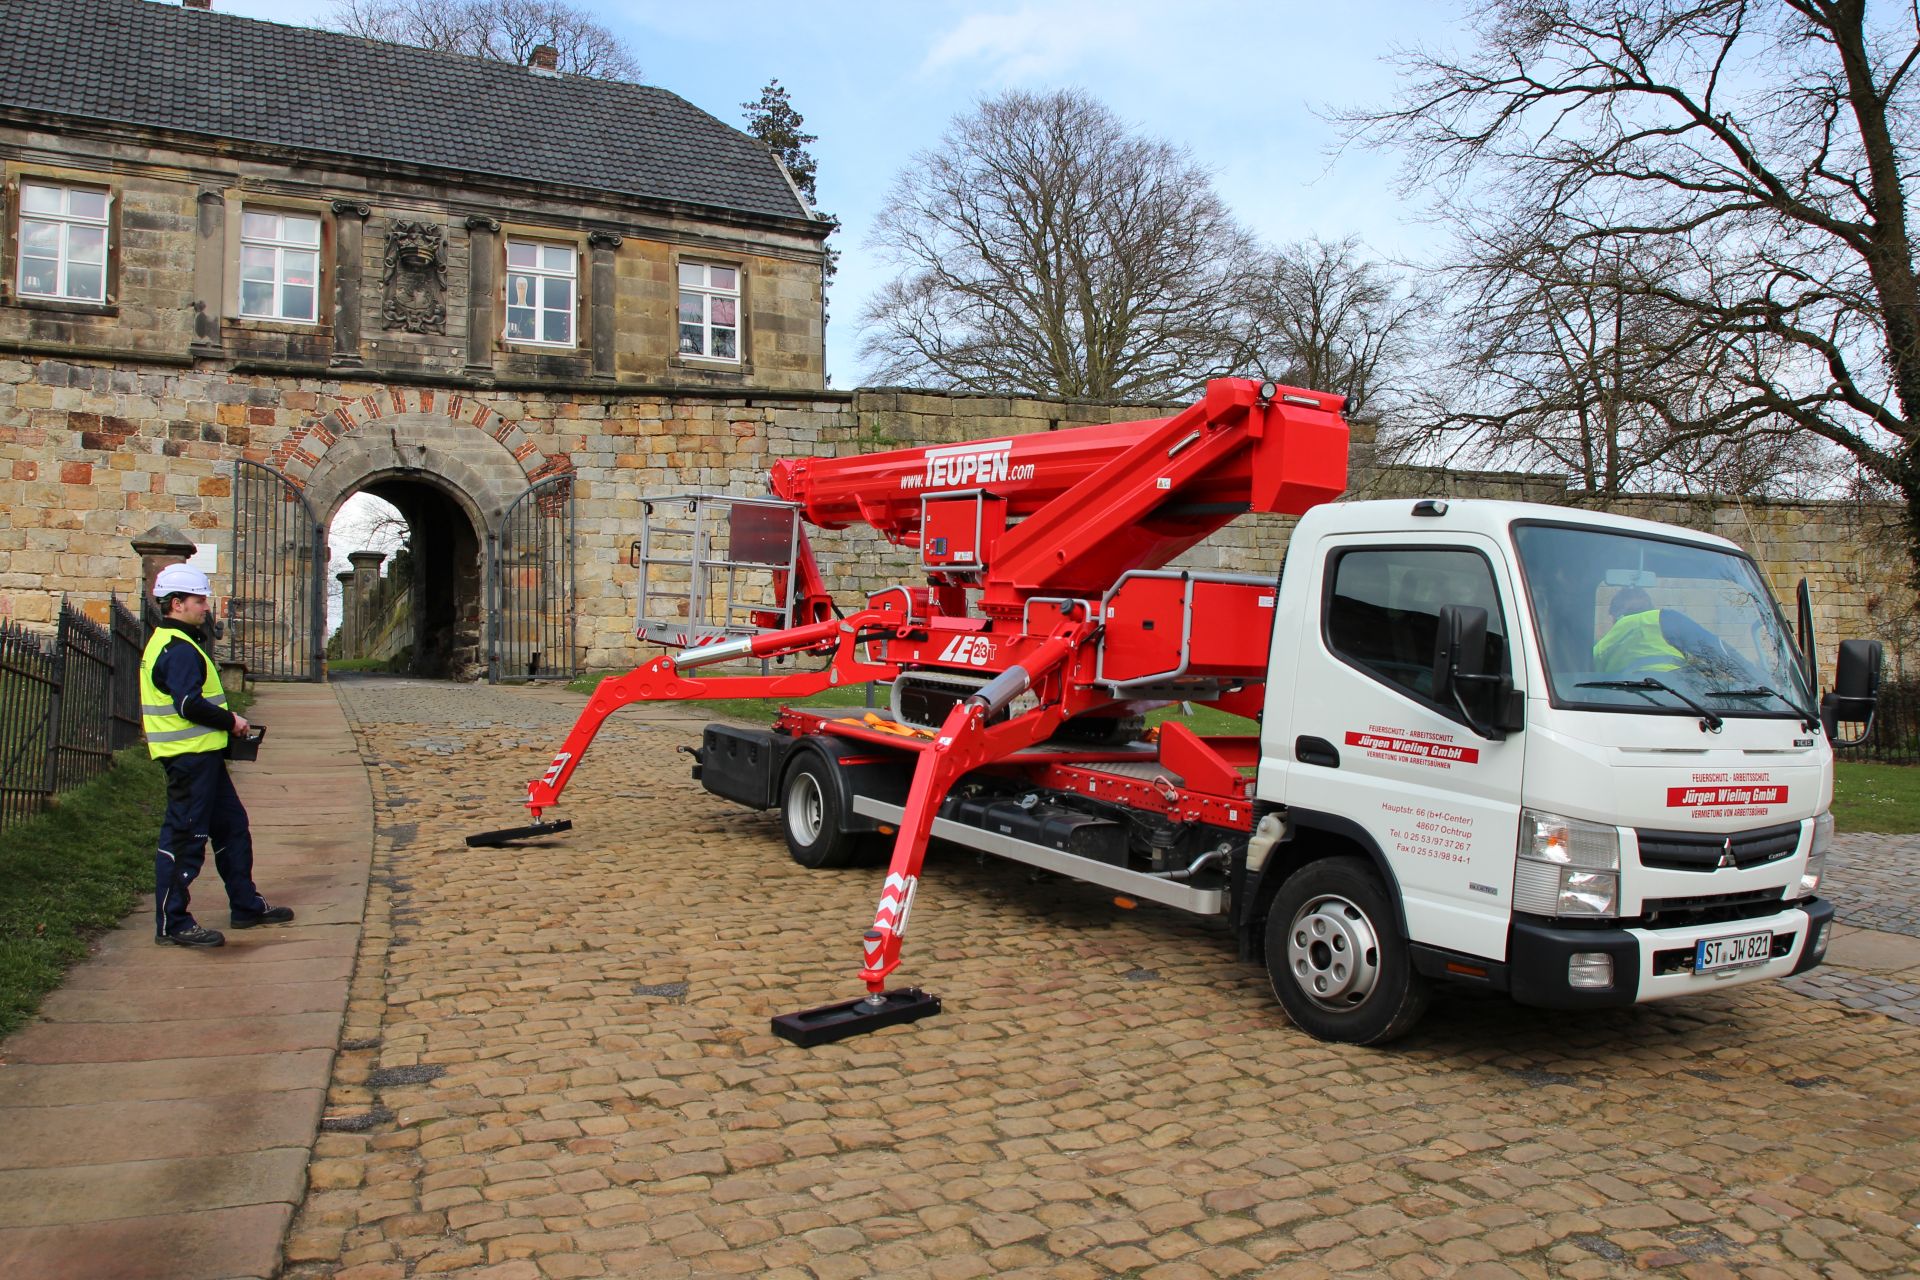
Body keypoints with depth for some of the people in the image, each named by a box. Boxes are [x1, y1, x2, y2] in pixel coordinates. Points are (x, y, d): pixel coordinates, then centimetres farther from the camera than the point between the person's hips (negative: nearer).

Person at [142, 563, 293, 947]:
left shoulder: (171, 644, 17)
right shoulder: (179, 649, -17)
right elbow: (188, 704, -25)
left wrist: (224, 722, 13)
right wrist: (231, 721, -13)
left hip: (202, 756, 11)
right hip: (190, 757, -11)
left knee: (231, 826, 16)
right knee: (184, 837, -4)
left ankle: (247, 906, 25)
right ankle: (172, 924, 4)